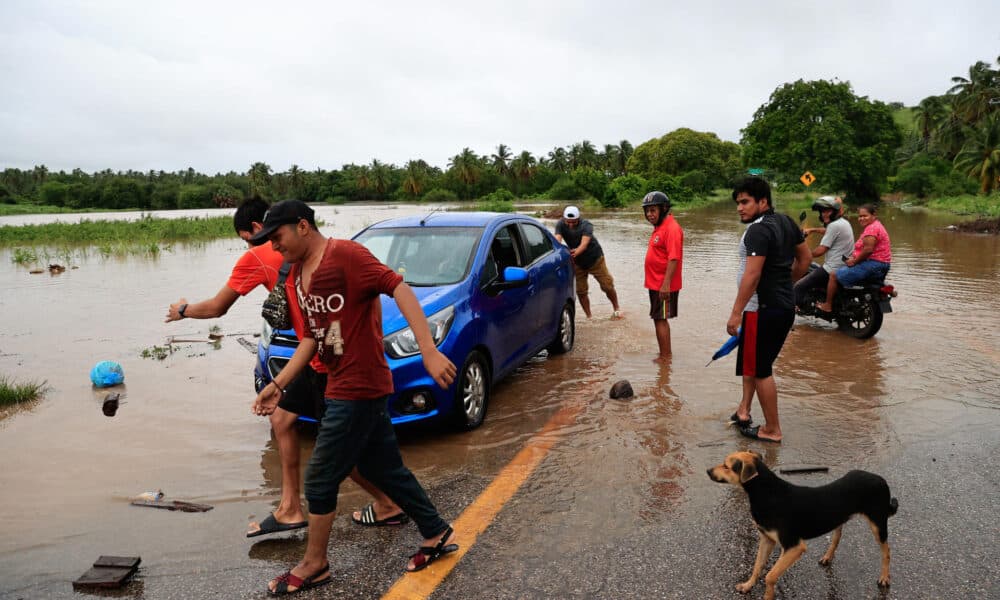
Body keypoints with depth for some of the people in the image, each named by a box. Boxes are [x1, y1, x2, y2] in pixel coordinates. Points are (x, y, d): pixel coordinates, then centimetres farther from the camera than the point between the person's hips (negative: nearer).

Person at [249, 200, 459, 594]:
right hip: (343, 387, 9)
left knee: (320, 478, 3)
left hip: (358, 389, -9)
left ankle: (314, 565, 23)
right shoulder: (298, 275, 12)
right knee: (384, 469, 18)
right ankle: (437, 535, 33)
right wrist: (278, 384, 10)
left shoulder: (345, 255, -16)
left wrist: (429, 351, -33)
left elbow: (400, 289, -24)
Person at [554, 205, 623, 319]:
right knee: (580, 291, 1)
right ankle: (588, 317, 16)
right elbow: (557, 239, -36)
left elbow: (584, 243, -44)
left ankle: (616, 309, 25)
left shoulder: (586, 225, -28)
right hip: (577, 262, 3)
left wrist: (576, 252, -65)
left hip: (595, 259, -2)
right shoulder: (561, 225, -19)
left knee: (607, 286, 1)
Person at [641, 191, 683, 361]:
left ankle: (664, 357, 2)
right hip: (655, 283, 10)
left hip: (663, 285, -10)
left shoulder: (671, 228, -17)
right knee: (659, 319, 16)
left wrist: (666, 284, -28)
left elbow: (674, 258, -24)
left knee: (660, 320, -5)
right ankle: (666, 354, 26)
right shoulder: (659, 227, 14)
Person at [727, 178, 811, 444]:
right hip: (785, 305, 10)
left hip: (763, 310, -10)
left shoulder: (758, 231, -19)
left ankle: (772, 430, 10)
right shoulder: (786, 222, 9)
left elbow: (752, 276, -25)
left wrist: (735, 313, -23)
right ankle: (743, 410, 29)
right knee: (752, 360, 21)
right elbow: (804, 258, 19)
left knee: (760, 370, 0)